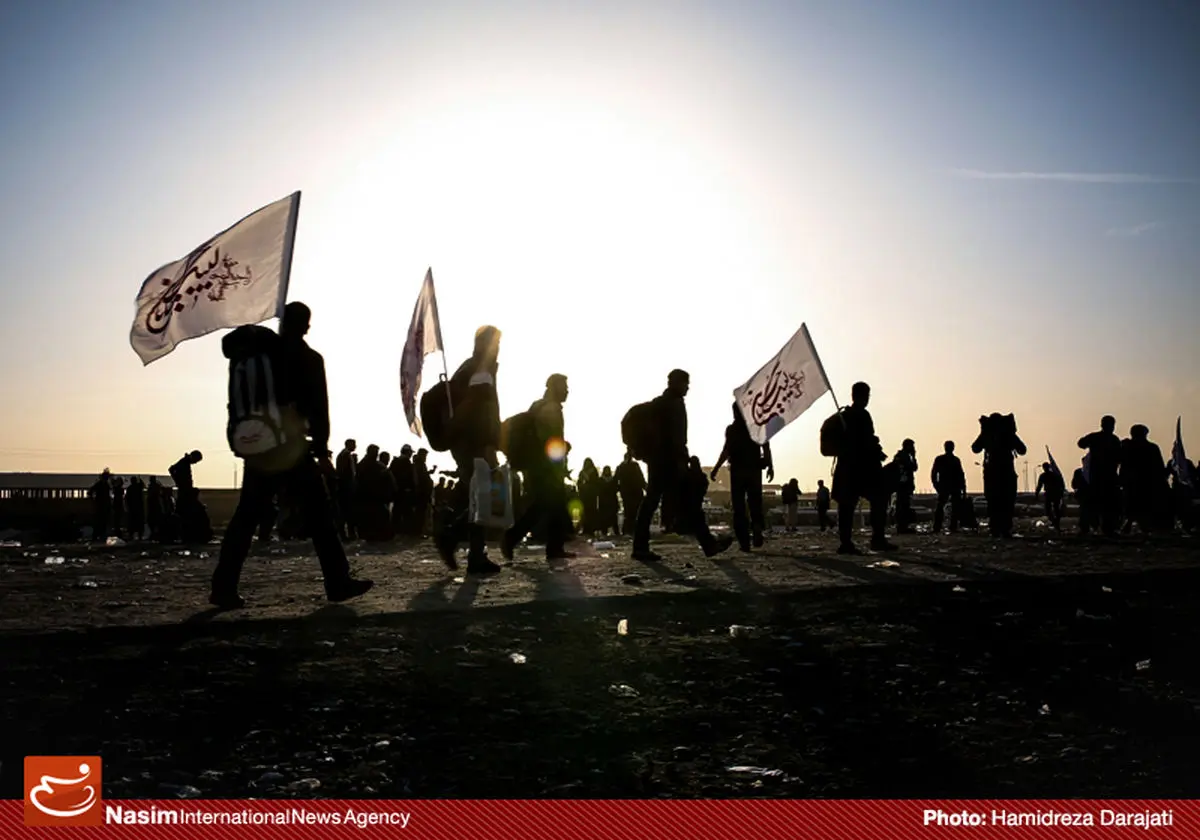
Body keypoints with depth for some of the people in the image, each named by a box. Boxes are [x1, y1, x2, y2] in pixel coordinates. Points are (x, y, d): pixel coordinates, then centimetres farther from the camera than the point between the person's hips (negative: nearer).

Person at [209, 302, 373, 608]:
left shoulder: (256, 349, 9)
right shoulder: (309, 358, -1)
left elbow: (237, 398, 10)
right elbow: (318, 406, -1)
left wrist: (237, 437, 14)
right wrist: (320, 444, 7)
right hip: (292, 448, -4)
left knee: (245, 518, 8)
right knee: (319, 514, 0)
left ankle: (224, 588, 5)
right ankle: (338, 583, 0)